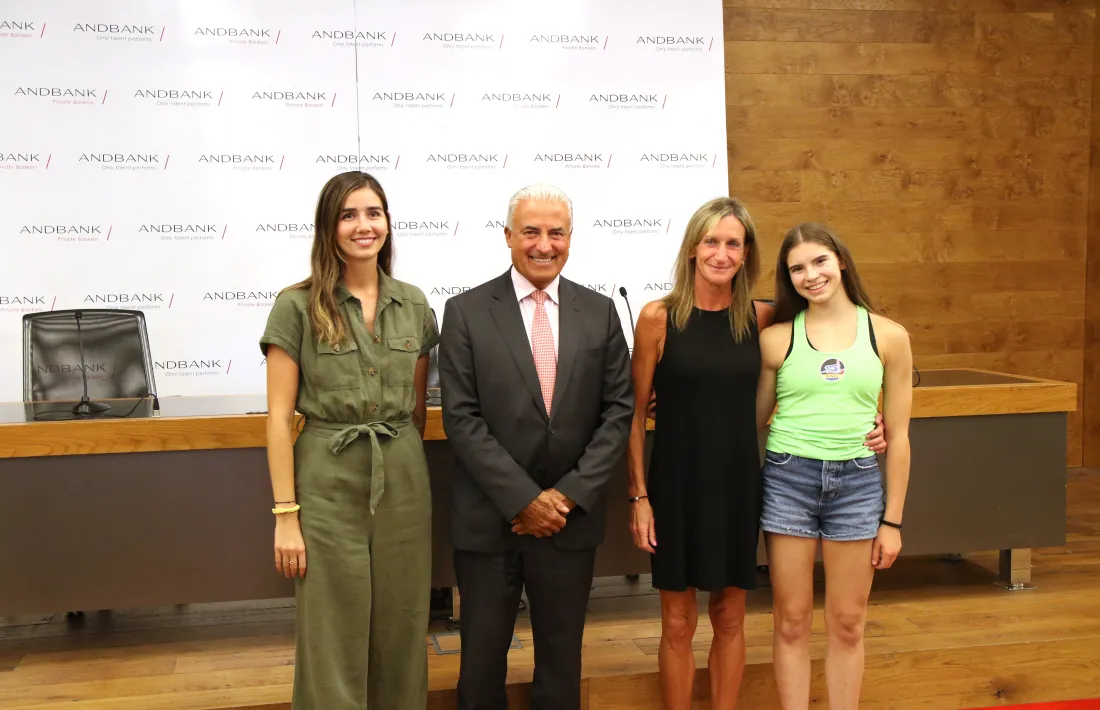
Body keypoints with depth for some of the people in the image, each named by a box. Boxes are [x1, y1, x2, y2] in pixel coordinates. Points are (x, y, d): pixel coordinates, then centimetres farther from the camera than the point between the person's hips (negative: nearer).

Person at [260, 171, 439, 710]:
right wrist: (285, 514, -11)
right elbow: (279, 417, -7)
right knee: (332, 644, 4)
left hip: (403, 480, 3)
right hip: (328, 482, -3)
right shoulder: (298, 306, -5)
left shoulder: (414, 304, 6)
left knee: (400, 635, 11)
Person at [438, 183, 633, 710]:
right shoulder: (466, 312, -3)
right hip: (488, 520, -2)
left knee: (562, 656, 14)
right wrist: (523, 499, -14)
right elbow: (461, 418, -9)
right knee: (482, 656, 10)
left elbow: (619, 410, 1)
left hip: (571, 517, 2)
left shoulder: (600, 313, 4)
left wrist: (571, 494, -9)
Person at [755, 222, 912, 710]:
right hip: (787, 478, 0)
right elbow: (753, 419, 9)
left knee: (847, 623, 9)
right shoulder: (776, 339, 0)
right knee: (792, 621, 7)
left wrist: (892, 520, 4)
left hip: (857, 482, 1)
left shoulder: (888, 336, 1)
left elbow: (898, 435, 4)